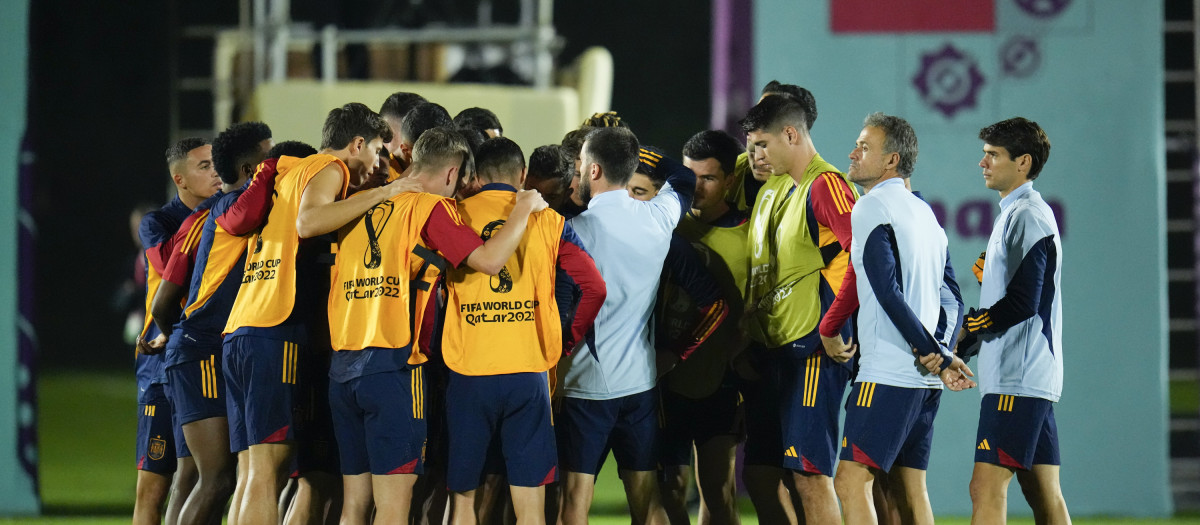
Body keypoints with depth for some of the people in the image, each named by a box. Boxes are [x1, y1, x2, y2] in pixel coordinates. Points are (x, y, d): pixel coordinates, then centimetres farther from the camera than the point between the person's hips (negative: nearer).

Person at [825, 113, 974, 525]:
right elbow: (953, 300, 18)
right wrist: (940, 349, 3)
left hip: (886, 375, -9)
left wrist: (940, 355, -13)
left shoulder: (870, 209, -8)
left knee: (852, 482, -11)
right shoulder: (924, 213, 19)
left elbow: (889, 294, -16)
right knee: (909, 486, 10)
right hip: (926, 381, 9)